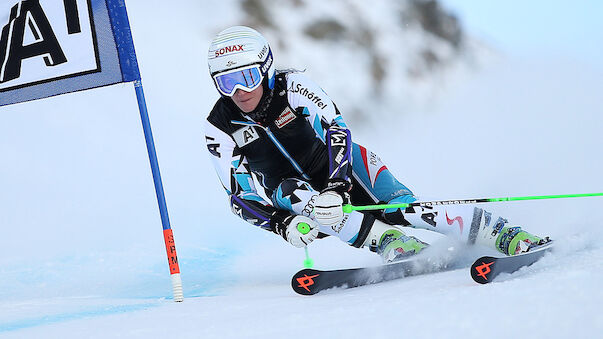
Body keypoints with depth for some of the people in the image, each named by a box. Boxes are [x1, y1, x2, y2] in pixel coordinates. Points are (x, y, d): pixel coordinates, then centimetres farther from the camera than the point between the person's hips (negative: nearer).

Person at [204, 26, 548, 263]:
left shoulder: (291, 86, -19)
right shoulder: (219, 130, -13)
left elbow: (336, 127, -26)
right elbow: (240, 197, -10)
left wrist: (336, 184, -41)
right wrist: (282, 223, -25)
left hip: (339, 163, -2)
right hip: (293, 195, 2)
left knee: (401, 211, -26)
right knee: (289, 191, -34)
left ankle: (505, 235, -24)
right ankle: (391, 243, -38)